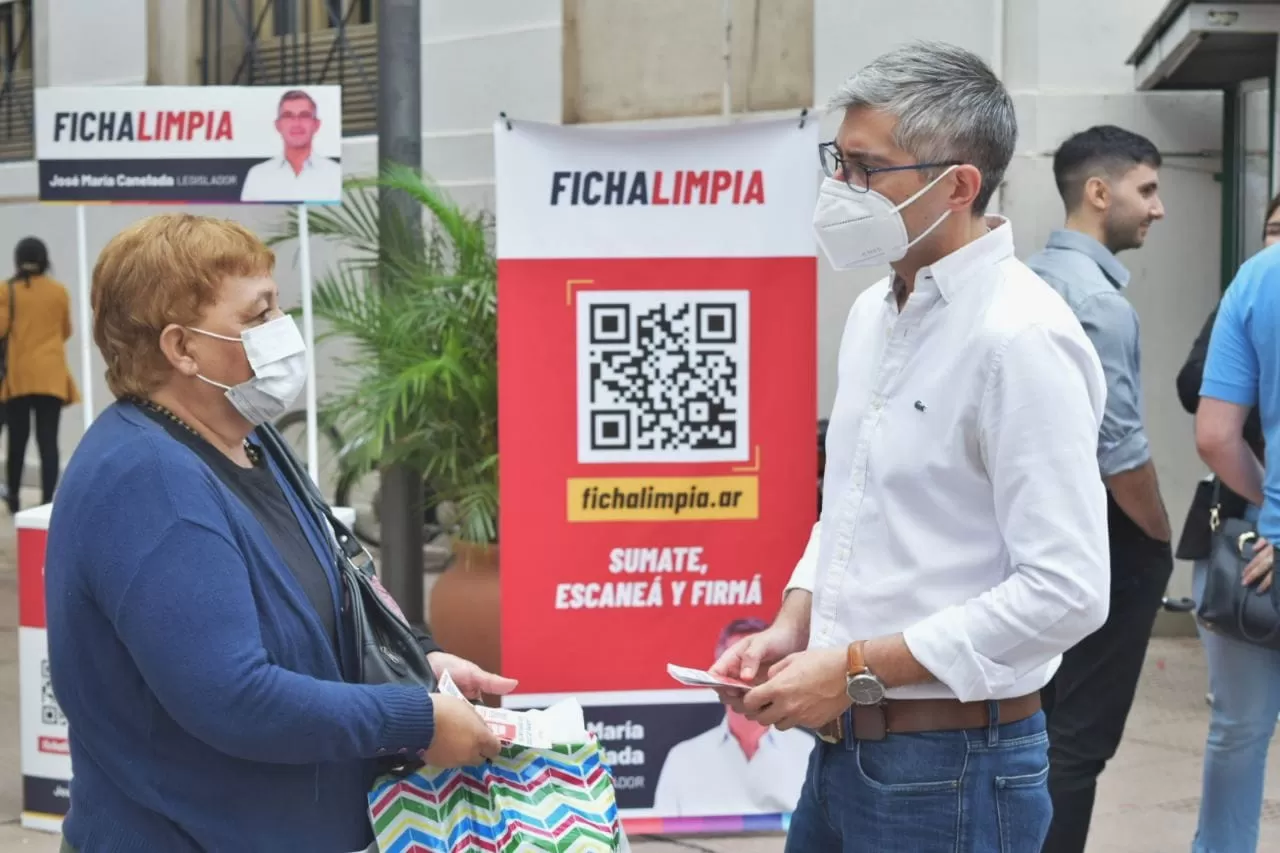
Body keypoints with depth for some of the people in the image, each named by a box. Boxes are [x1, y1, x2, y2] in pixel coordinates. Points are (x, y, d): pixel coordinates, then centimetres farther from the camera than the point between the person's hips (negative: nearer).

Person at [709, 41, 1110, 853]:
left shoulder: (1020, 338, -19)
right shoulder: (873, 313, 8)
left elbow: (1065, 591, -24)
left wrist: (855, 668, -19)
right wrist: (794, 627, 3)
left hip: (954, 765, -8)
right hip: (844, 747, 8)